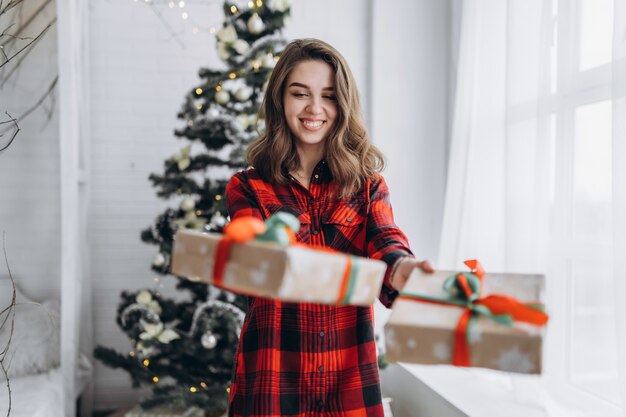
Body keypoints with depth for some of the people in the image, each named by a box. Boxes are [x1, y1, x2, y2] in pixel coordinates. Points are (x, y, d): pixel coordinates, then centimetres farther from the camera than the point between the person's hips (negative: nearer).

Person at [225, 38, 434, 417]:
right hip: (273, 375, -1)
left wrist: (401, 268, -38)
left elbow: (386, 242, -14)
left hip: (350, 377, 2)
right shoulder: (247, 188, 0)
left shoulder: (368, 184, 4)